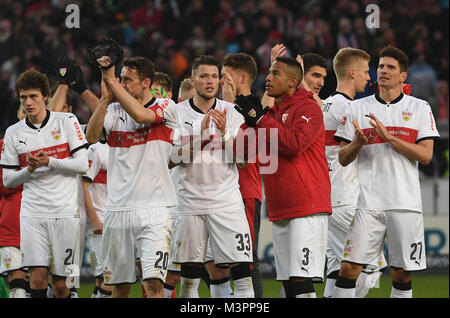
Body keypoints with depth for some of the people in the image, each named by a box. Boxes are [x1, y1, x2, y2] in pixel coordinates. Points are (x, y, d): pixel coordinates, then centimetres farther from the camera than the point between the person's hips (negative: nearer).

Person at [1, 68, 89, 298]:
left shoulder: (66, 122, 2)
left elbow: (82, 165, -2)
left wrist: (49, 162, -15)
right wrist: (29, 170, -9)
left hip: (65, 212, -1)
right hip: (32, 214, 1)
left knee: (60, 284, 1)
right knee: (38, 277, -11)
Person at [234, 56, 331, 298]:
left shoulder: (307, 108, -5)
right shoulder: (272, 112, 20)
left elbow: (294, 143, -20)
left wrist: (260, 119, -12)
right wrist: (250, 120, 5)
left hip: (307, 208, -8)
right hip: (280, 210, 8)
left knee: (301, 279, -16)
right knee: (288, 281, 6)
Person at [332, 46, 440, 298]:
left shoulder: (420, 108, 6)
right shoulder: (357, 108, 9)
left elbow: (426, 155, -3)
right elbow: (343, 159, 9)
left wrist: (389, 137, -13)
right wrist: (357, 143, -13)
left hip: (406, 202, 0)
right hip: (368, 203, 0)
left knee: (402, 275, 3)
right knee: (349, 268, -9)